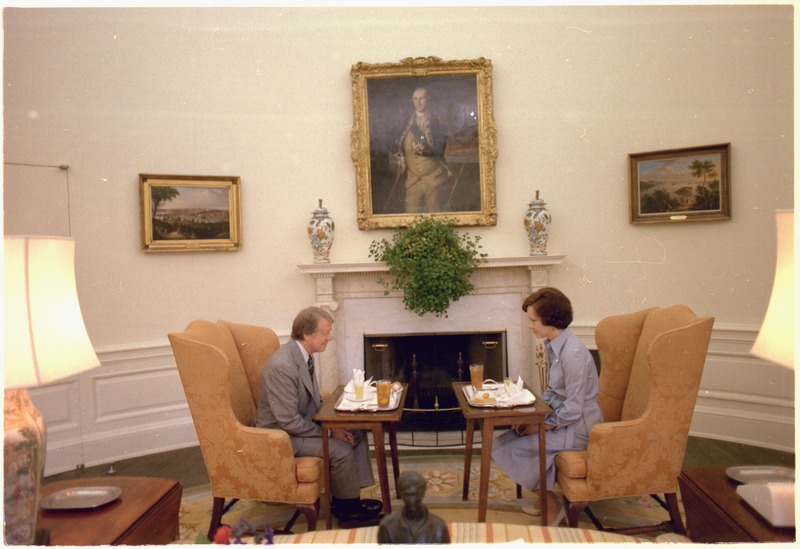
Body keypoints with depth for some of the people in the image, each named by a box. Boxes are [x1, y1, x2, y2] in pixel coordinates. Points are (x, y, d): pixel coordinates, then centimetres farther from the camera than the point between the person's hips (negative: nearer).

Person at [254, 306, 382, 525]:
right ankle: (347, 507, 4)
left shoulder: (303, 354, -1)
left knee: (357, 434, 4)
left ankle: (348, 498, 12)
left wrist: (333, 424, -5)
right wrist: (329, 431, -18)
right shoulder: (281, 366, -30)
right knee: (341, 450, -21)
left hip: (303, 423, 9)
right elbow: (289, 421, -28)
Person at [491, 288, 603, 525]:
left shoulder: (573, 353, -26)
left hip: (577, 428, -9)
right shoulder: (552, 345, 4)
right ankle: (545, 499, 16)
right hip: (560, 417, 9)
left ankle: (552, 507, 4)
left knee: (508, 448, -14)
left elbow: (573, 410, -24)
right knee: (505, 440, 4)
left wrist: (540, 426, -16)